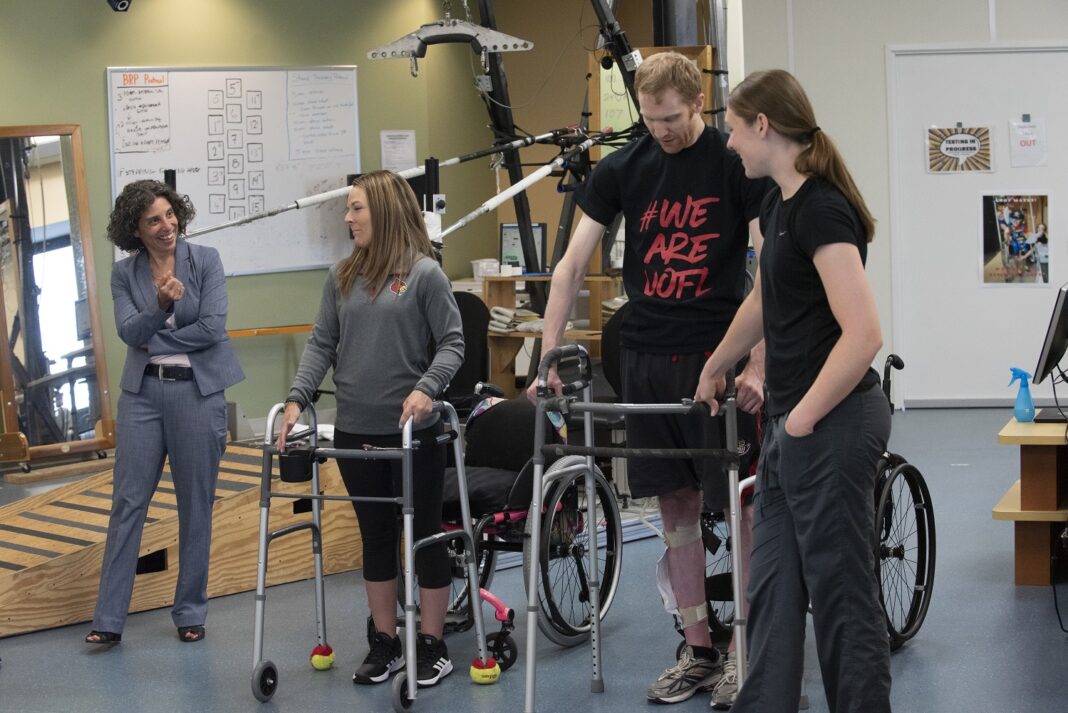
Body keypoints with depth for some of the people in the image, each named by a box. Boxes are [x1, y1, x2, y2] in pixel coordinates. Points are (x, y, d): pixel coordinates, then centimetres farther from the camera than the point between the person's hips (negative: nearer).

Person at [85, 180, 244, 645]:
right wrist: (161, 305, -28)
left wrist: (154, 338, -6)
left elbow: (213, 328, -11)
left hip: (198, 391, -1)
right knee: (128, 502, 1)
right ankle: (108, 619, 4)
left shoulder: (205, 260, -2)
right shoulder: (124, 274, 3)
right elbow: (130, 332, -10)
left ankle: (190, 613, 17)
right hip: (142, 392, 2)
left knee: (196, 505, 5)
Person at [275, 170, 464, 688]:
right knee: (376, 537, 13)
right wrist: (297, 399, -5)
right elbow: (322, 343, 7)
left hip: (412, 431, -5)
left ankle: (432, 646, 15)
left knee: (424, 535, 5)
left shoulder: (424, 273, -7)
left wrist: (426, 389, -23)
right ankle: (385, 643, 23)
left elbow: (452, 342, -8)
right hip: (355, 432, 5)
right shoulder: (342, 277, 7)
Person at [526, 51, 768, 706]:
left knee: (740, 505, -2)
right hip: (647, 357, 4)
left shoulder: (738, 164, -7)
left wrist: (757, 364, -20)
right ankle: (698, 651, 17)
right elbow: (572, 266, 4)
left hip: (718, 356, -4)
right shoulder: (621, 171, 4)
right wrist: (548, 359, -3)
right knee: (676, 507, 8)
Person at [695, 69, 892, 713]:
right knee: (773, 587, 13)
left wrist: (805, 416, -16)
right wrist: (715, 369, 41)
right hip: (794, 422, 10)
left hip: (833, 424, -10)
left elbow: (863, 334, -25)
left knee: (840, 589, -1)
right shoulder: (780, 204, 11)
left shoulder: (822, 210, -18)